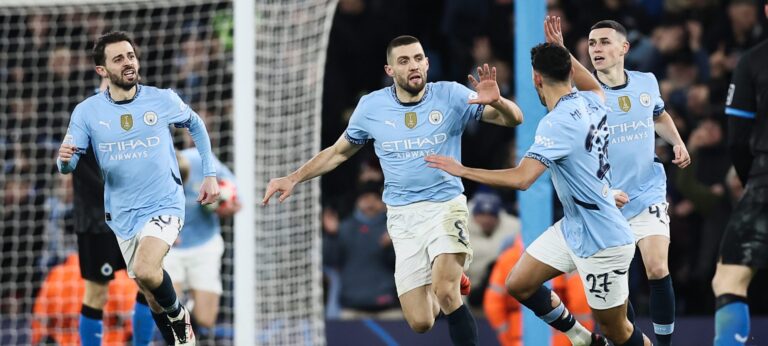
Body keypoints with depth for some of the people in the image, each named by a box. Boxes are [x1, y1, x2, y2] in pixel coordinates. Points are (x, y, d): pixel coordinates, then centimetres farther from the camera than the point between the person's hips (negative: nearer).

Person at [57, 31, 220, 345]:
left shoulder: (163, 100, -7)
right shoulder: (87, 112, -7)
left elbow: (196, 126, 12)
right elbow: (68, 165, -9)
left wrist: (210, 174, 8)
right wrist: (64, 159, -34)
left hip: (164, 204, -3)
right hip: (123, 215, 3)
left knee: (145, 271, -28)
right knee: (151, 294, 13)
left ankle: (179, 317, 0)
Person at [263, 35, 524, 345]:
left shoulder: (449, 96, -6)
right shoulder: (371, 106, 0)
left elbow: (513, 119, -9)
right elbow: (338, 152, 16)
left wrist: (496, 102, -32)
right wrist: (294, 178, 7)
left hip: (446, 206, -3)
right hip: (403, 218, 3)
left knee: (445, 293, -29)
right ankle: (451, 280, 35)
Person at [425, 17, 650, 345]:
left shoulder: (557, 123, -24)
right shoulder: (590, 102, 1)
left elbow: (521, 178, -32)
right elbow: (596, 86, 30)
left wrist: (462, 170, -22)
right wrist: (562, 51, 28)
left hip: (601, 244, -9)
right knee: (518, 284, 10)